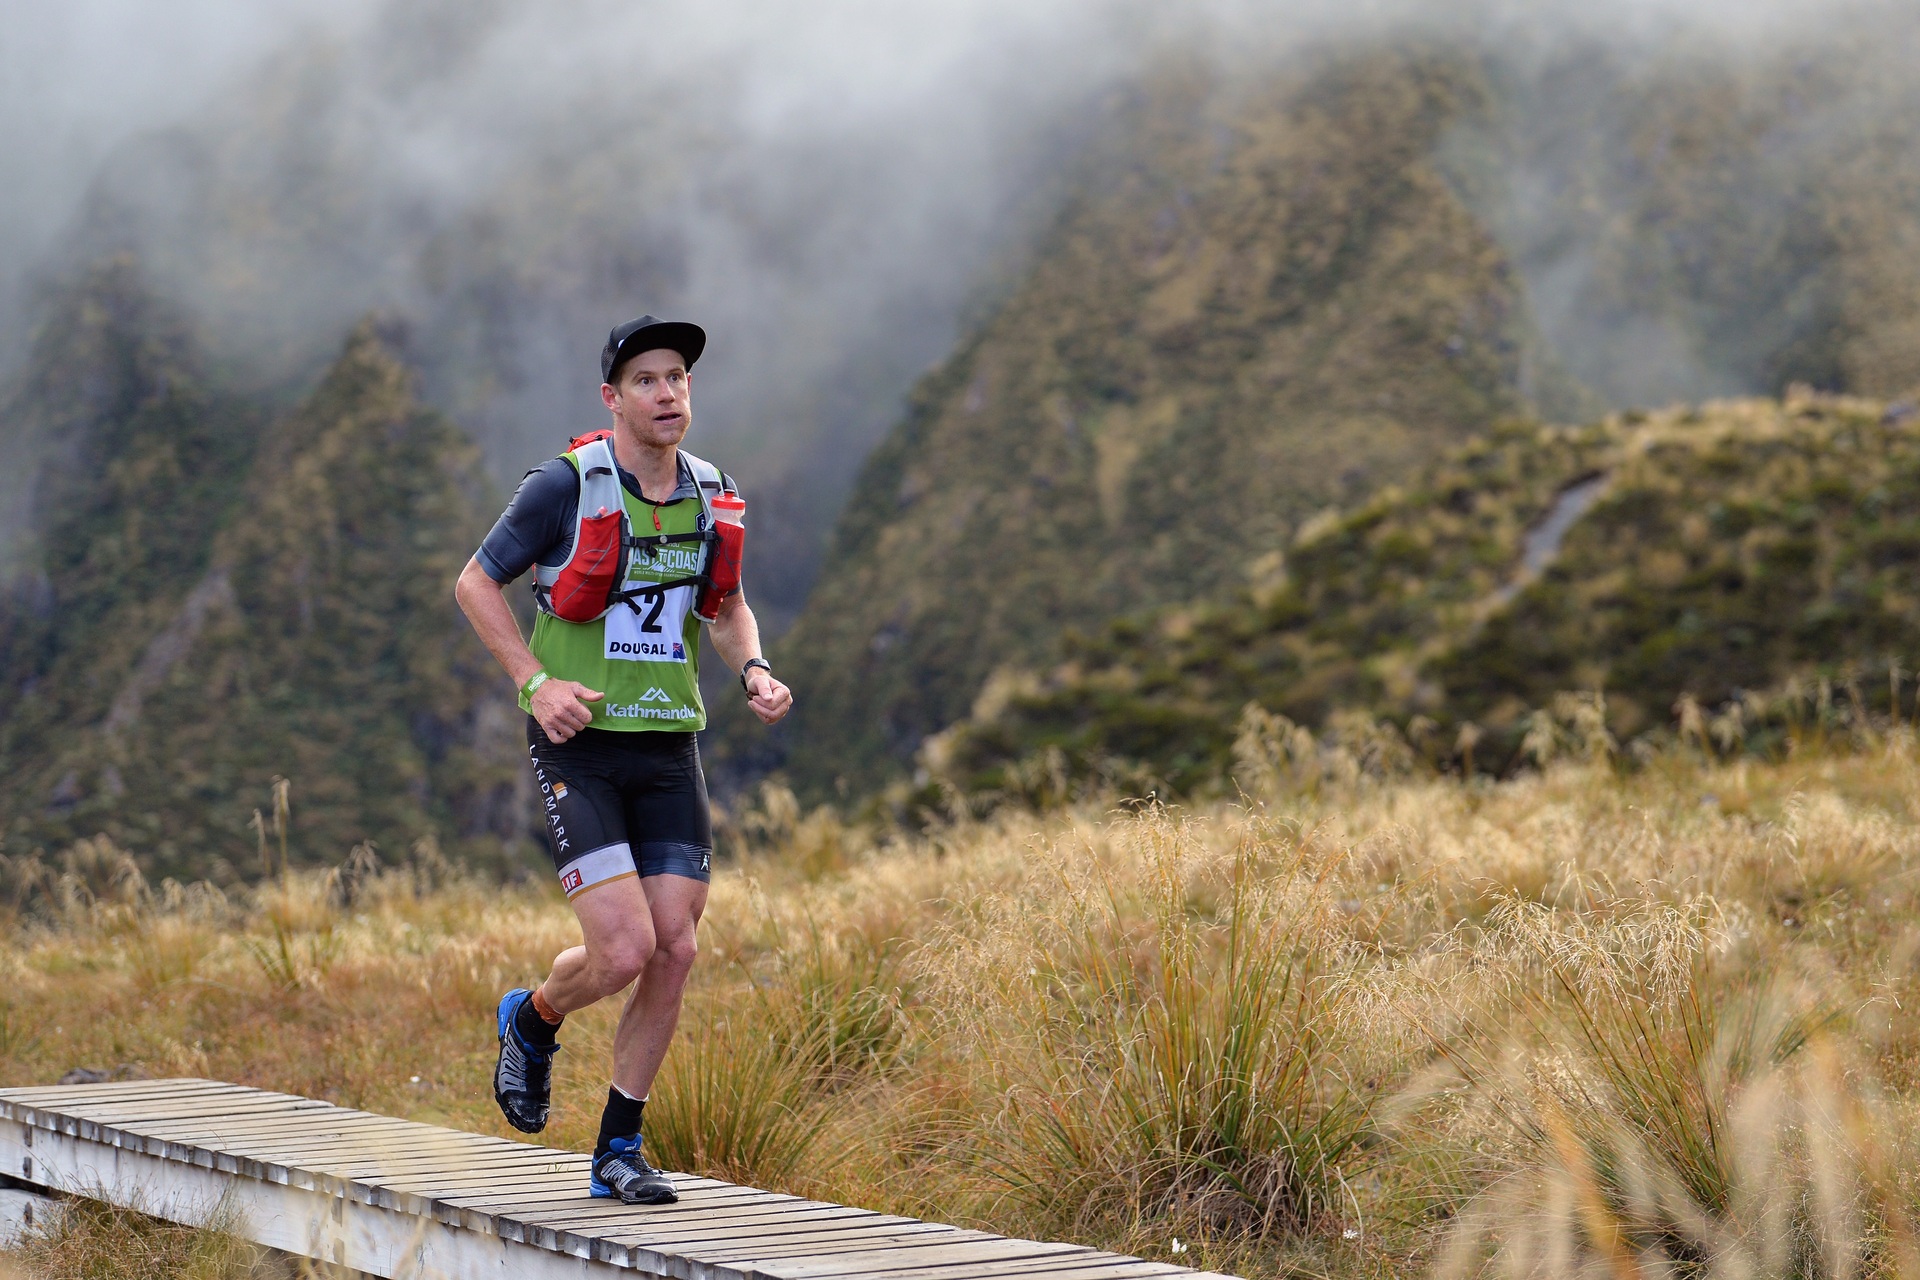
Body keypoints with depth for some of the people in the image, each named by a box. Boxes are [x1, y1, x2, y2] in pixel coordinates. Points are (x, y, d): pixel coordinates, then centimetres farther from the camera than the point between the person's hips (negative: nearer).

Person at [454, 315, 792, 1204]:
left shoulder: (710, 495, 6)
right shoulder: (566, 486, -11)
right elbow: (475, 583, -3)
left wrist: (753, 672, 1)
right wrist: (536, 681, -14)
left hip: (668, 751, 5)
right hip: (579, 745, -5)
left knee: (673, 951, -1)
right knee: (624, 951, -15)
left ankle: (618, 1153, 13)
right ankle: (530, 1022, 20)